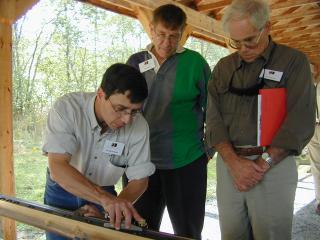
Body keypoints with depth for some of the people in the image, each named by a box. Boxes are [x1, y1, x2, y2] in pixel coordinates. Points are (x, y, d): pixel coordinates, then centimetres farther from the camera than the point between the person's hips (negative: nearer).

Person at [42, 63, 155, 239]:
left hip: (104, 193, 2)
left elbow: (139, 180, -13)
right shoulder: (67, 108, -28)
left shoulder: (139, 126, -22)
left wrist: (114, 208, -31)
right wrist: (105, 198, -48)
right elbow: (58, 167, -36)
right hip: (62, 192, -1)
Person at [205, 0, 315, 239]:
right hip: (228, 163, 3)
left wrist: (263, 164, -13)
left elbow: (300, 122, -8)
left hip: (274, 164, -3)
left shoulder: (294, 61, 1)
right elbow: (214, 118, 3)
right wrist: (233, 161, -11)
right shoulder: (223, 67, 11)